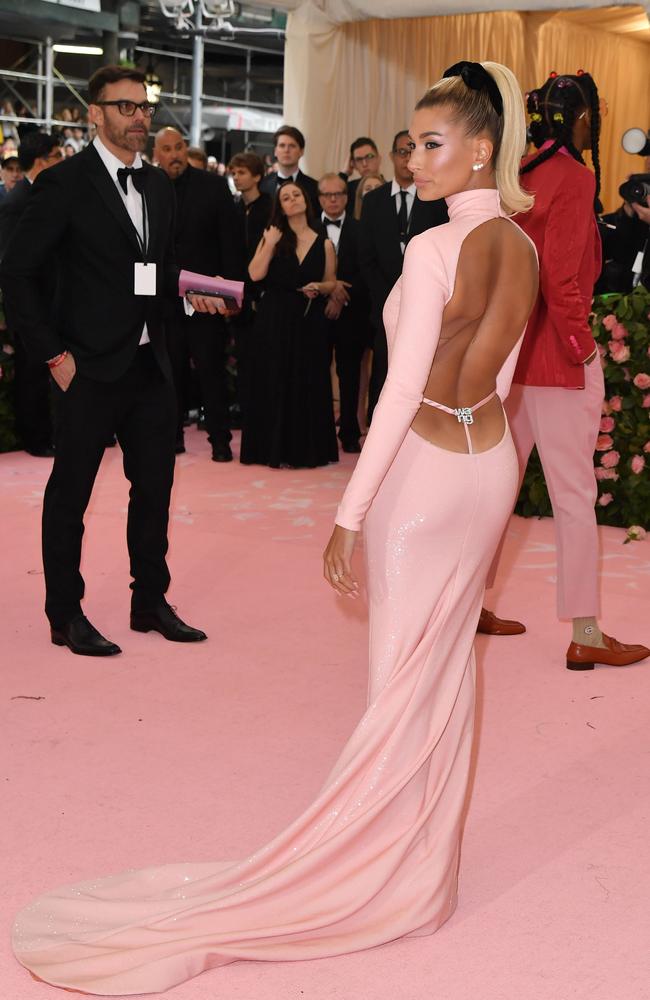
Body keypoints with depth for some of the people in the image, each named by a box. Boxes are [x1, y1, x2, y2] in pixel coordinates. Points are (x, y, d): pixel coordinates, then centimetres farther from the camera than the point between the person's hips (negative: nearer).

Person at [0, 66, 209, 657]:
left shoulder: (158, 186, 12)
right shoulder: (65, 183, -9)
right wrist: (54, 354, -12)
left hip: (151, 365, 7)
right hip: (90, 367, -7)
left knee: (155, 487, 13)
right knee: (70, 493, 4)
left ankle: (151, 602, 27)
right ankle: (66, 615, 16)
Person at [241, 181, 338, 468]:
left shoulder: (324, 244, 5)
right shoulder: (273, 237, 4)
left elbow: (331, 283, 11)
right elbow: (255, 274, -7)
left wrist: (317, 288, -9)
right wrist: (270, 244, -14)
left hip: (309, 322, 1)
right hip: (274, 320, 0)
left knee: (308, 384, 4)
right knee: (274, 382, 2)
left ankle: (306, 449, 15)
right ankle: (275, 448, 10)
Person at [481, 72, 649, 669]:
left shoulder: (518, 175, 8)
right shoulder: (574, 176, -14)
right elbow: (558, 276, -21)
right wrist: (581, 344, -11)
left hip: (512, 348, 8)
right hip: (556, 355, -8)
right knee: (575, 495, -3)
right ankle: (585, 636, 2)